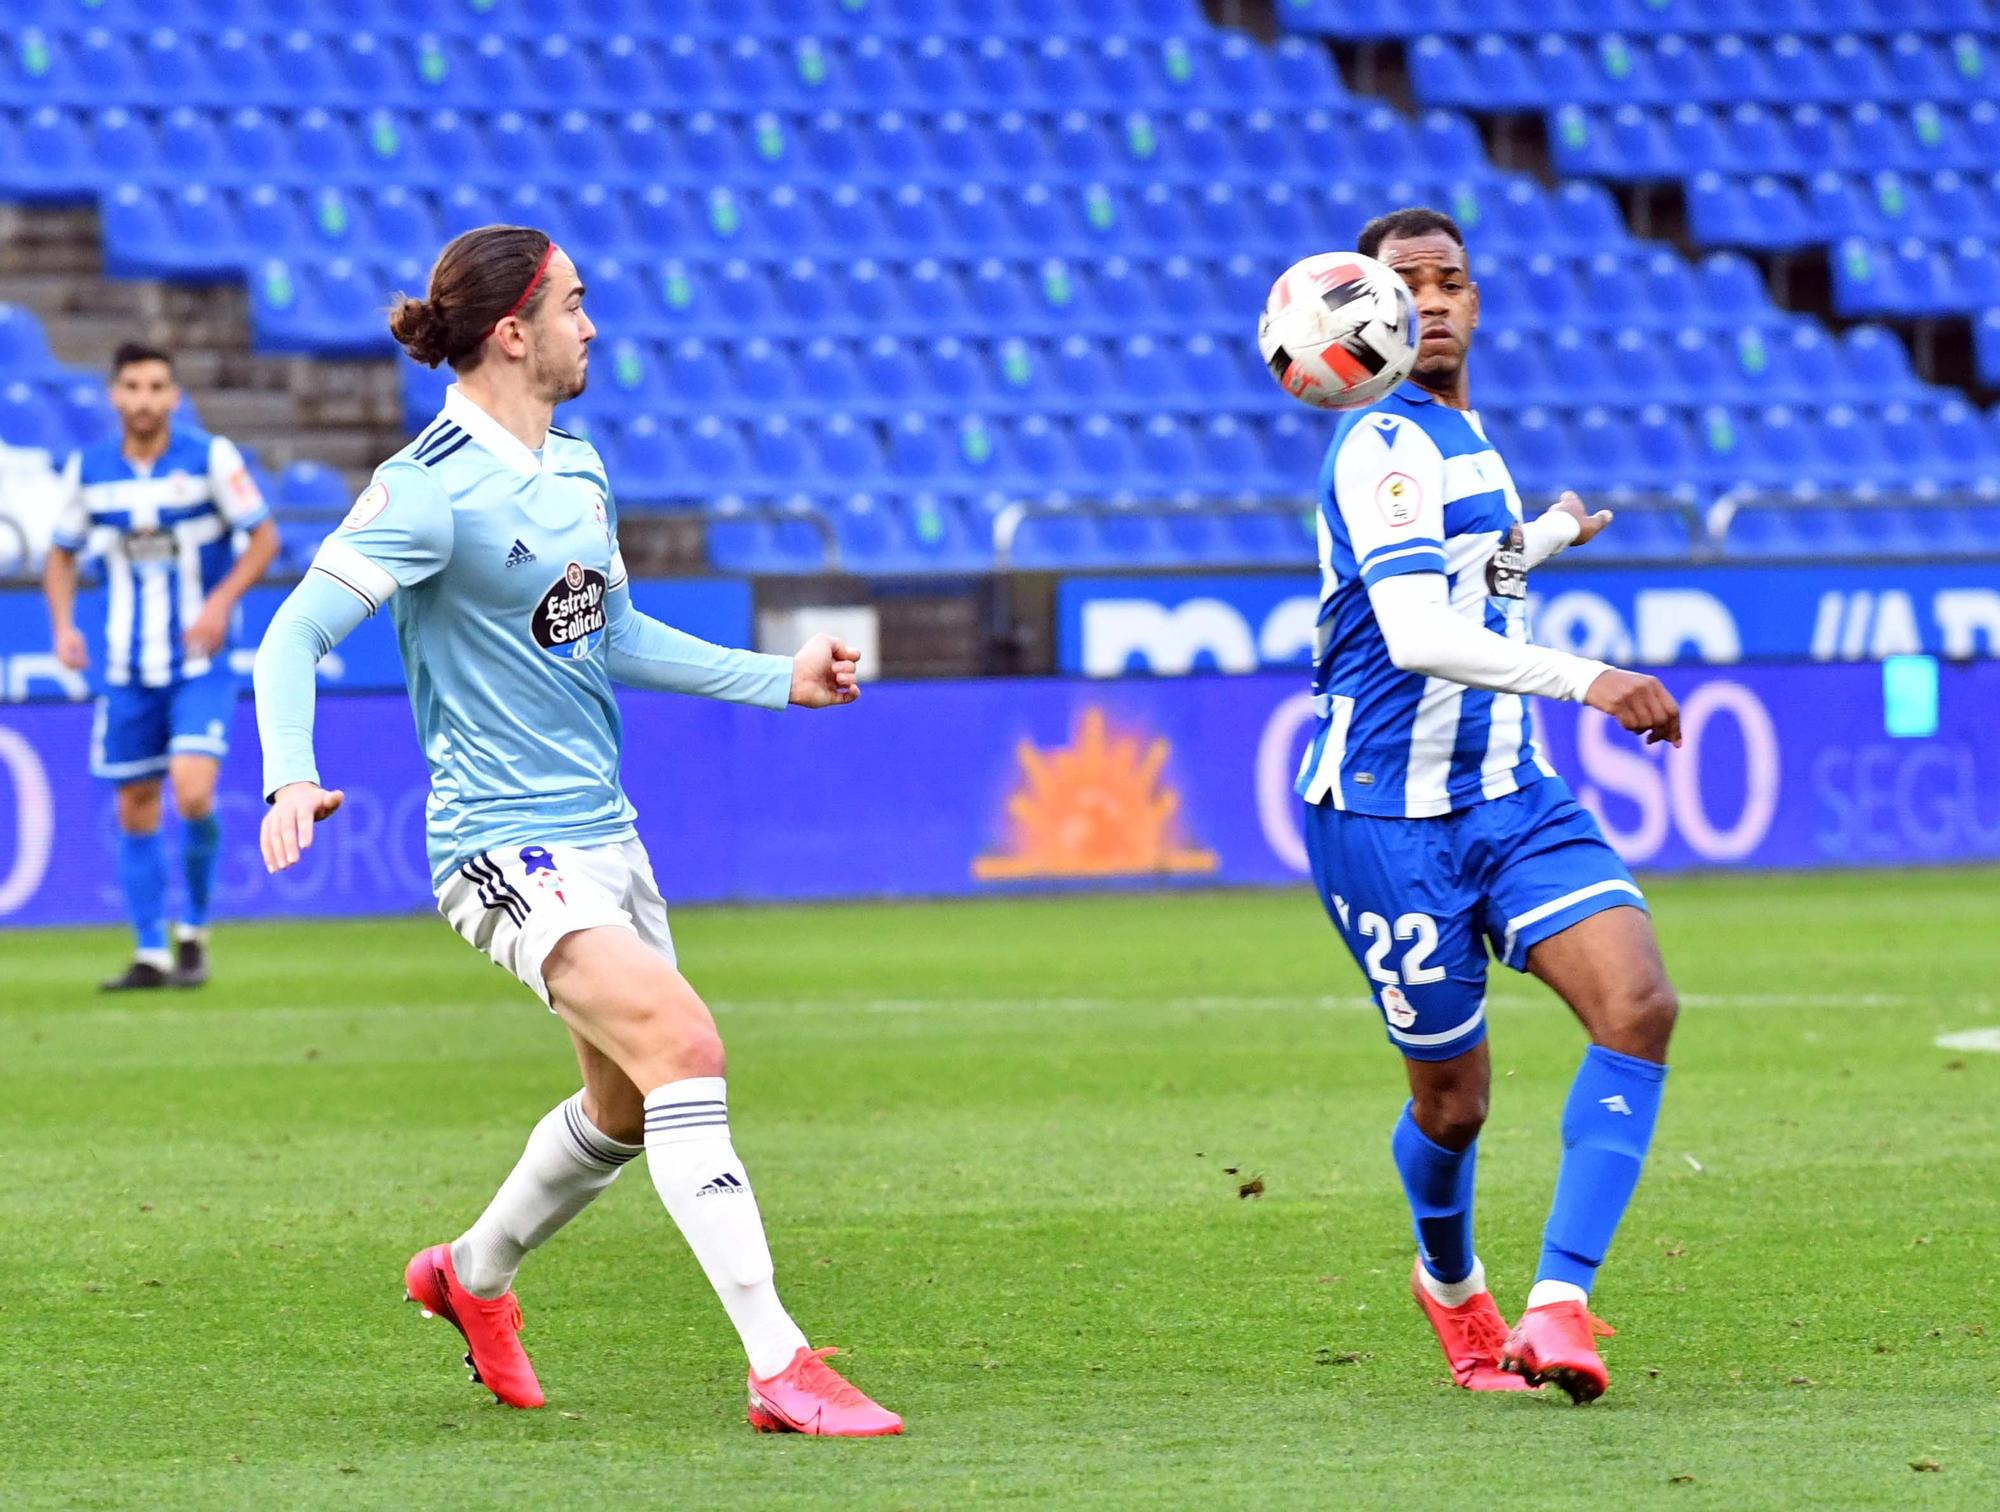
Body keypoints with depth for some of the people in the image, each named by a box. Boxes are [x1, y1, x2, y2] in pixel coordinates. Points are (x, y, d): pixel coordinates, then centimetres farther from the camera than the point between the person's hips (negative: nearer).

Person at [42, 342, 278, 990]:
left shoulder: (211, 457, -8)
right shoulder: (87, 470, 1)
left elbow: (264, 537, -3)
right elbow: (62, 554, 13)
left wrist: (222, 601, -17)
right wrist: (63, 625, -3)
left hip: (200, 664, -3)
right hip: (127, 665, 3)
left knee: (192, 795, -18)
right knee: (135, 809, 6)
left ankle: (192, 931, 3)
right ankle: (150, 954, 17)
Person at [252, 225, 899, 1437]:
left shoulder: (578, 469, 10)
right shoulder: (432, 490, -16)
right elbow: (296, 635, -18)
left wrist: (779, 679, 21)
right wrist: (291, 776, -34)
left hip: (603, 832, 9)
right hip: (508, 847, -9)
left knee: (627, 1107, 17)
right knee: (685, 1046, -24)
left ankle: (474, 1274, 44)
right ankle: (782, 1370, -24)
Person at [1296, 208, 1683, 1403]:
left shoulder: (1464, 436, 15)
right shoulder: (1387, 447, -15)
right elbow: (1416, 635, -29)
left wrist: (1549, 534, 50)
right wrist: (1584, 679, -37)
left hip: (1511, 797, 8)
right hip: (1390, 815, -8)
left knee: (1639, 1005, -16)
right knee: (1453, 1097, 2)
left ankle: (1558, 1306, -19)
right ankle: (1452, 1286, 34)